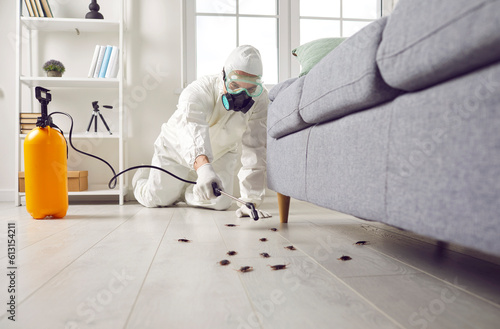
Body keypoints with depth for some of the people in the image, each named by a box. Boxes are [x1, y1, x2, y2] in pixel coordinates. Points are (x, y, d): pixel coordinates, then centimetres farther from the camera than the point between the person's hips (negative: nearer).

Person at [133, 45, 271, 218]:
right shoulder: (198, 91, -35)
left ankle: (184, 192, 24)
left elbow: (255, 151, -31)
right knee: (156, 199, 1)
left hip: (220, 154, 3)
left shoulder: (260, 99, -27)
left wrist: (250, 201, -38)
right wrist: (204, 168, -76)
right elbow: (193, 128, -56)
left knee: (220, 202, -7)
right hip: (178, 149, -2)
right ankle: (141, 177, 38)